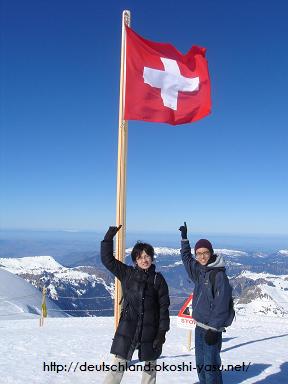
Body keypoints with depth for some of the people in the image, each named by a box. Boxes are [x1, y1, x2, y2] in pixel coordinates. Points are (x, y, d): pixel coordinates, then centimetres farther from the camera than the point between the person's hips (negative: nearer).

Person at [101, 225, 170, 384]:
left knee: (150, 365, 14)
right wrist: (108, 238, -9)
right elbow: (107, 259, -1)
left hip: (150, 329, 1)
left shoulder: (158, 279, 0)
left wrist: (162, 331, -5)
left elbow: (164, 306, -1)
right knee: (119, 363, -1)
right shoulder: (127, 274, 1)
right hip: (127, 327, 0)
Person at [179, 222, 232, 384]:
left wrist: (214, 329, -19)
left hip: (212, 327, -8)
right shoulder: (199, 270, 6)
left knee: (211, 365, -3)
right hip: (199, 325, 8)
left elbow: (221, 305, -19)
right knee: (200, 364, 16)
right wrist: (184, 238, 27)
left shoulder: (219, 274, -16)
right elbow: (186, 257, 26)